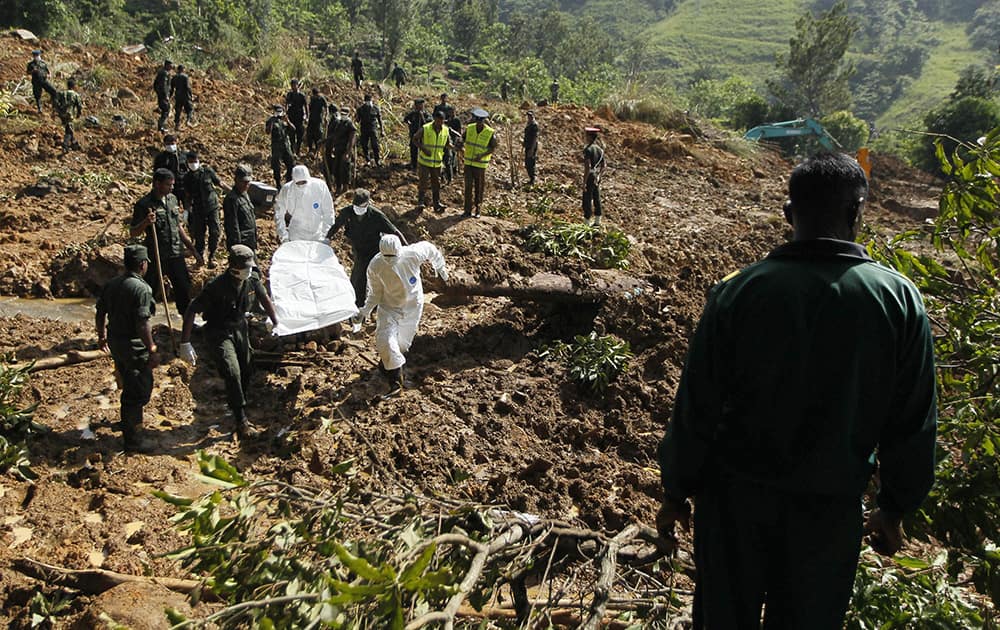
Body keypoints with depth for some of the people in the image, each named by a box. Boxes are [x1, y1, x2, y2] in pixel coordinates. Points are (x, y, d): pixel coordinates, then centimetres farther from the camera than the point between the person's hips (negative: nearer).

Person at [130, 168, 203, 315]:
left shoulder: (172, 199, 8)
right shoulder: (144, 204, -10)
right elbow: (132, 233, -7)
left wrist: (193, 251, 15)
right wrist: (145, 222, -28)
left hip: (177, 255, 5)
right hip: (156, 257, -5)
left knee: (184, 289, 11)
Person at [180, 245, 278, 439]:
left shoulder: (252, 281, -11)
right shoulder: (216, 287, -28)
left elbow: (265, 300, 11)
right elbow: (191, 311, -25)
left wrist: (276, 324, 15)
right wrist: (185, 344, -27)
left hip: (240, 328, 6)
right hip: (218, 333, -6)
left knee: (247, 370, 10)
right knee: (233, 374, -15)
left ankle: (237, 406, 37)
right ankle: (242, 423, -9)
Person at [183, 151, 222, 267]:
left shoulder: (208, 171, -4)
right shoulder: (187, 178, 0)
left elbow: (219, 183, 7)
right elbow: (188, 196, 4)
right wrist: (188, 210, -3)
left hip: (212, 206, -1)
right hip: (198, 209, 1)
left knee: (214, 232, -9)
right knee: (199, 233, 7)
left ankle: (212, 256, 6)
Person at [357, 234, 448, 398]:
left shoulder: (413, 254, -26)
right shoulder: (375, 266, -22)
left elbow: (429, 248, -3)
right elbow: (375, 292, -6)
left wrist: (440, 267, 12)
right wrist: (365, 311, -15)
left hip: (412, 306, 1)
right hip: (389, 307, -1)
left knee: (403, 342, 16)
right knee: (385, 340, -19)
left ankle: (387, 363, 49)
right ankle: (395, 382, -9)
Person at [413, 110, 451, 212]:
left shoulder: (445, 130, -2)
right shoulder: (425, 129, -13)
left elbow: (448, 144, 11)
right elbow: (414, 139, -4)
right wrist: (423, 149, -17)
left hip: (437, 162, 3)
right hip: (424, 161, -3)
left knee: (436, 183, 7)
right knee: (424, 182, -3)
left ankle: (437, 203, 14)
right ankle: (422, 201, 11)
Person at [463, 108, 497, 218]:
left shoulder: (491, 133, -10)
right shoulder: (469, 128, 0)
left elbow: (493, 148, -5)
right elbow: (463, 140, 13)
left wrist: (482, 155, -19)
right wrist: (462, 146, -10)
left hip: (480, 164, -2)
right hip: (468, 162, 2)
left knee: (479, 188, 6)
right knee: (468, 186, -1)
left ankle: (477, 210, 17)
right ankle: (468, 210, 5)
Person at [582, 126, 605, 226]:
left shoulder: (588, 149, -16)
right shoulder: (600, 149, 9)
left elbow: (588, 166, -23)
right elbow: (603, 167, 13)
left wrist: (584, 182, -21)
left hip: (590, 177, -8)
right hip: (597, 177, 8)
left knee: (587, 200, -3)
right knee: (596, 199, 15)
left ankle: (586, 223, 0)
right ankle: (597, 221, 23)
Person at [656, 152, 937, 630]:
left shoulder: (738, 291, -15)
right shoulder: (899, 299, -11)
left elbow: (696, 407, -11)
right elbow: (912, 423, -3)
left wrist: (676, 490, 3)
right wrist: (894, 507, 11)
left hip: (736, 496, 0)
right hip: (831, 503, 1)